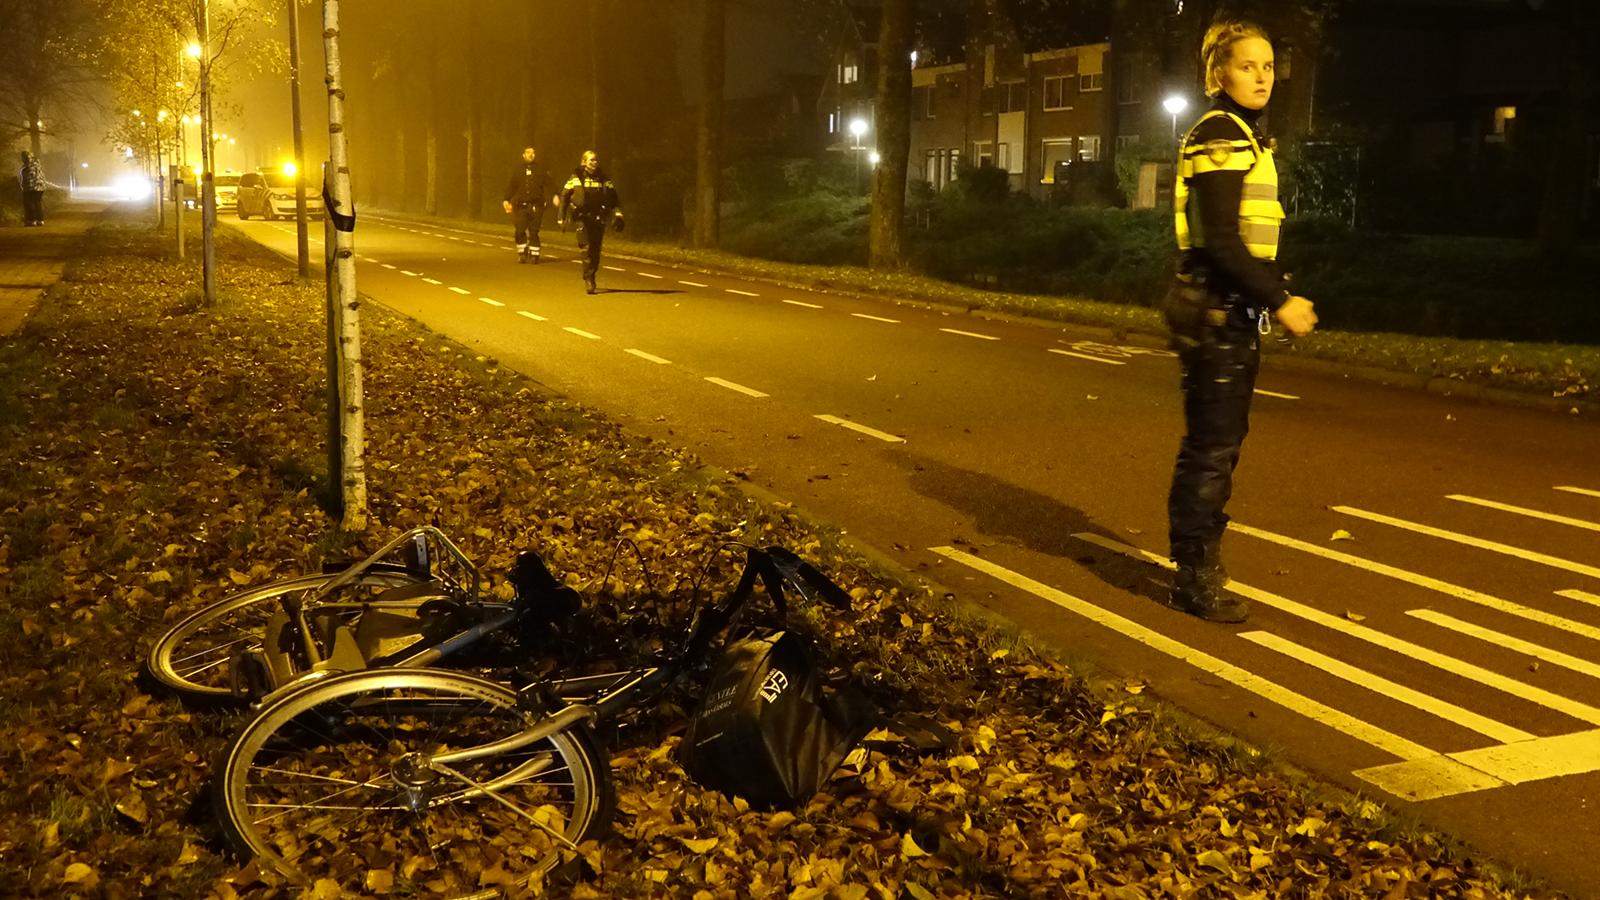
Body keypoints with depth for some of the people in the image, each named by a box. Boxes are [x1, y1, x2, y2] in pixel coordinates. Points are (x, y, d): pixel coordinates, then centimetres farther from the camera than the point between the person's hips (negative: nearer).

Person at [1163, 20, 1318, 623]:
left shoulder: (1247, 137, 17)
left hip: (1235, 311, 10)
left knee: (1222, 442, 15)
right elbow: (1220, 239, -20)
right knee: (1211, 448, -3)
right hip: (1215, 311, -10)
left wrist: (1275, 297, 11)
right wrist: (1278, 300, -18)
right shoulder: (1219, 136, -13)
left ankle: (1199, 560, 26)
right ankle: (1194, 579, 6)